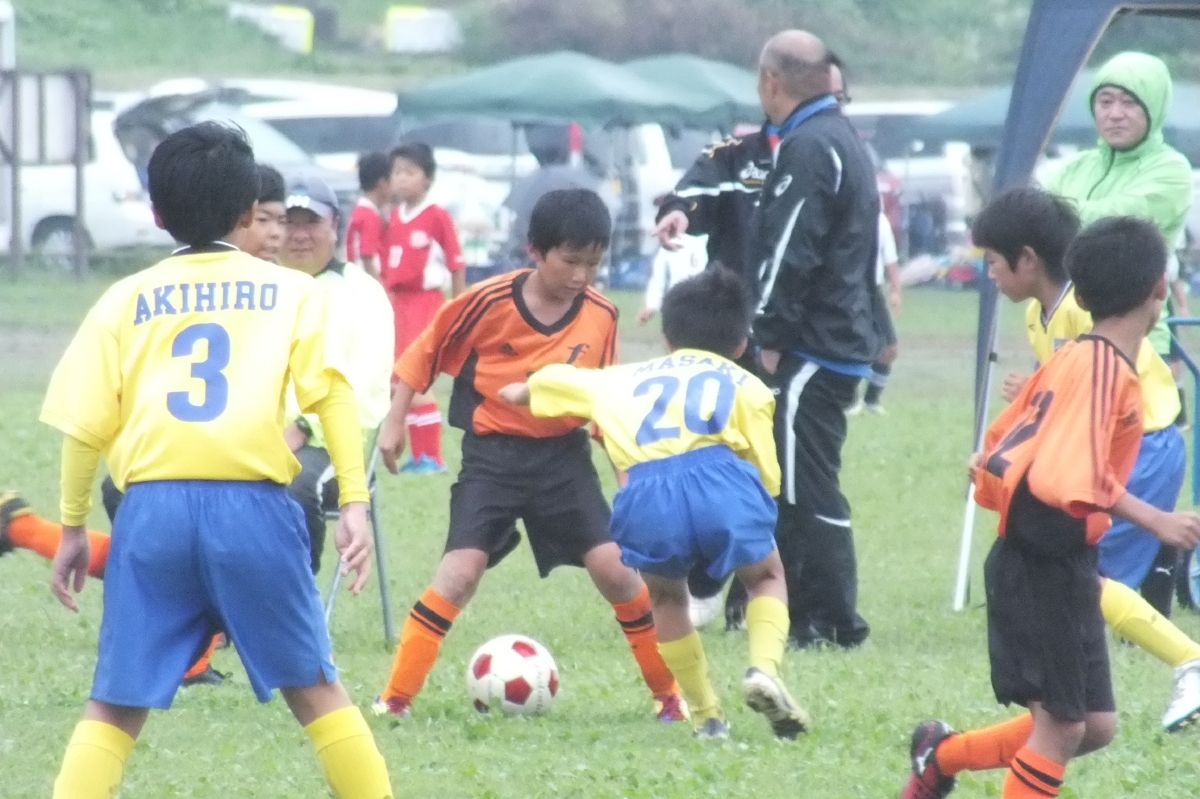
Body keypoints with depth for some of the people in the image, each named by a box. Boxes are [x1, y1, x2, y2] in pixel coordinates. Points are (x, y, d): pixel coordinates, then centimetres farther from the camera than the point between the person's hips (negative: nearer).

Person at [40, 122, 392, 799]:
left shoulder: (126, 300, 13)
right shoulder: (291, 291, 11)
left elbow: (87, 424, 8)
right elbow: (331, 393, -2)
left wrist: (73, 526, 18)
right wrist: (355, 502, -4)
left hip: (153, 508, 1)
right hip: (252, 506, -1)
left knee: (115, 707, 6)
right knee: (314, 688, 13)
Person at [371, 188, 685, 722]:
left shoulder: (600, 316, -4)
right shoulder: (489, 301, -14)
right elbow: (424, 355, -1)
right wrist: (394, 422, 0)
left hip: (563, 456, 2)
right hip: (492, 454, -2)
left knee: (614, 567, -6)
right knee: (461, 570, -15)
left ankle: (670, 694, 8)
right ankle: (395, 697, -8)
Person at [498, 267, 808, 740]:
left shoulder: (627, 379, 35)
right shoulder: (744, 386, 26)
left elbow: (550, 381, 52)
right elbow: (766, 475, 14)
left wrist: (520, 391, 74)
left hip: (645, 494, 2)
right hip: (720, 479, -2)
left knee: (665, 596, 30)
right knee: (767, 577, 26)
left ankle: (706, 715, 22)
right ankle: (765, 669, 0)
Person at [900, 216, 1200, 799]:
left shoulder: (1075, 356, 9)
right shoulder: (1106, 367, -18)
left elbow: (1004, 443, 14)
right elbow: (1073, 478, -29)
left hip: (1053, 565, 9)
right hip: (1047, 567, -9)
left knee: (1093, 726, 13)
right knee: (1061, 726, -4)